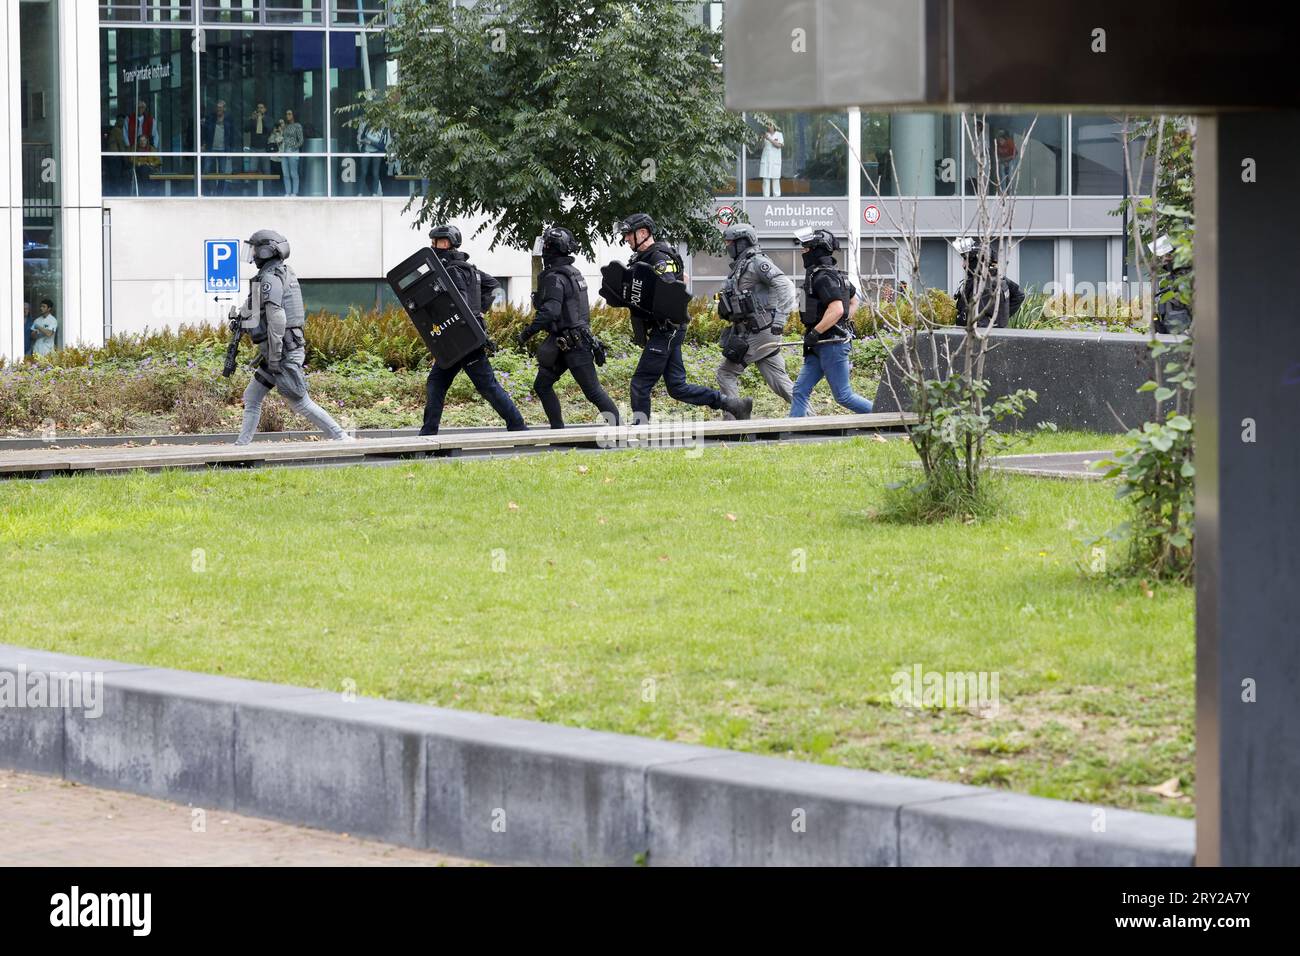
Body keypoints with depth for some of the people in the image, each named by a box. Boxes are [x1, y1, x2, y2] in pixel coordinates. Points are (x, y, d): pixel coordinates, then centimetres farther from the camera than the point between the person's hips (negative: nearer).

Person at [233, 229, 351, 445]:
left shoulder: (270, 279, -17)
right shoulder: (284, 274, 15)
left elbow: (276, 319, -25)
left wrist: (274, 356, -23)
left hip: (281, 351, -10)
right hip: (291, 345, 10)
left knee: (301, 403, -7)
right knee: (251, 398, 12)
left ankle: (341, 438, -5)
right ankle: (242, 445, 13)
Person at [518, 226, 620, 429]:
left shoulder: (555, 277, -19)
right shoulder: (573, 272, 10)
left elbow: (549, 312, -29)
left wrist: (527, 333, -23)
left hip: (572, 343, -10)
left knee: (593, 390, -6)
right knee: (542, 385, 12)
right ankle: (557, 429, 13)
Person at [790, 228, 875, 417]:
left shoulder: (823, 278, -17)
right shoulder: (833, 274, 14)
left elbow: (837, 309, -28)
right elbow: (854, 301, 26)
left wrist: (814, 334, -22)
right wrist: (844, 325, 22)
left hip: (832, 345, -10)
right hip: (821, 347, 10)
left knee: (843, 395, -3)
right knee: (800, 390, 5)